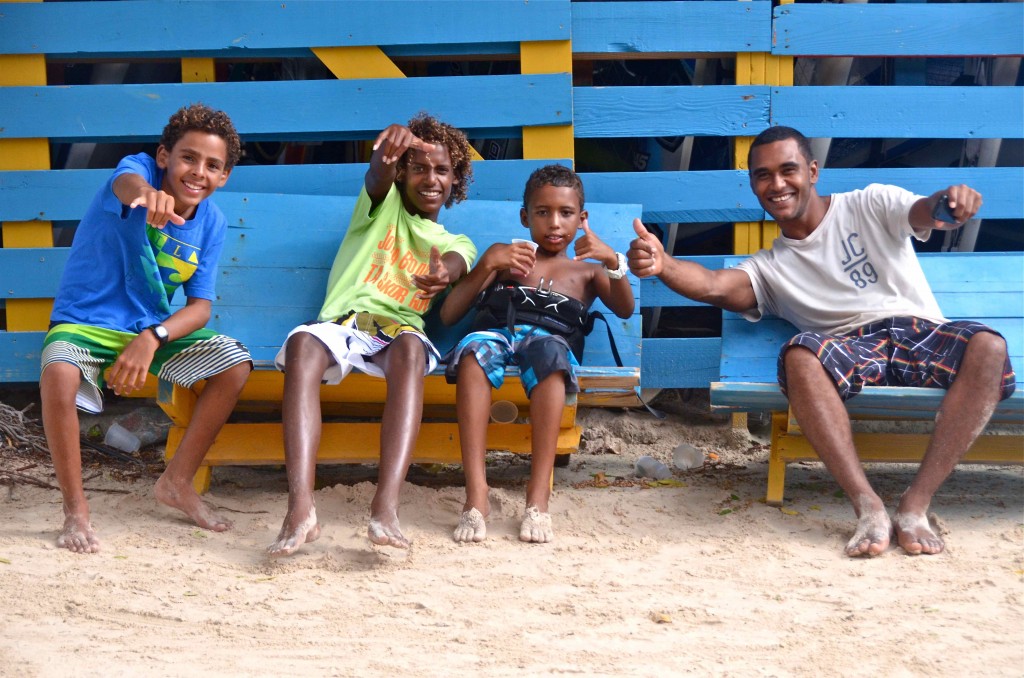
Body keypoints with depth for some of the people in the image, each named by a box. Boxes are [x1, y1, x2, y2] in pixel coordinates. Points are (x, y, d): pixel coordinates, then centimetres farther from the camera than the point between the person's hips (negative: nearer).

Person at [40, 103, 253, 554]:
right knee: (58, 374, -36)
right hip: (85, 322, -5)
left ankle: (177, 482, 3)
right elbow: (126, 183, -43)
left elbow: (200, 308, -6)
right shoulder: (140, 168, -16)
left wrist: (153, 339, -26)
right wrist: (146, 193, -69)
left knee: (235, 363, -13)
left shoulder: (211, 224, -2)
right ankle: (75, 509, -19)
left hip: (155, 329, 5)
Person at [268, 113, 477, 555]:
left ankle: (386, 508, -53)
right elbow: (378, 175, -3)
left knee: (410, 349, -38)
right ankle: (300, 509, -51)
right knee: (303, 343, -37)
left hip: (402, 333, 1)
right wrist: (393, 143, -30)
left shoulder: (455, 245, 25)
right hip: (345, 323, -1)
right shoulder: (385, 204, 23)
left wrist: (444, 275, -31)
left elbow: (456, 264, -2)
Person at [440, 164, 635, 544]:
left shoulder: (586, 271, 29)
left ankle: (538, 498, -46)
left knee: (549, 352, -39)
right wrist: (487, 266, 2)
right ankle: (476, 496, -45)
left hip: (553, 338, 0)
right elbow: (448, 316, 16)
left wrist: (613, 263, -13)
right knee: (474, 349, -37)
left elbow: (625, 310, 6)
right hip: (496, 332, 1)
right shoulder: (504, 256, 29)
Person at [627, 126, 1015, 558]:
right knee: (799, 355, -34)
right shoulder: (769, 268, 21)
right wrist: (662, 265, -23)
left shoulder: (869, 206, 17)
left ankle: (914, 506, -35)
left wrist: (948, 202, -32)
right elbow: (714, 286, 0)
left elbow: (923, 213, -4)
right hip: (852, 349, 1)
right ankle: (867, 507, -39)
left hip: (920, 330, -1)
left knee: (988, 347, -34)